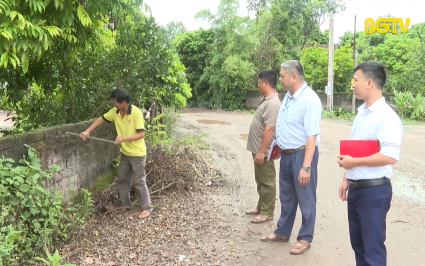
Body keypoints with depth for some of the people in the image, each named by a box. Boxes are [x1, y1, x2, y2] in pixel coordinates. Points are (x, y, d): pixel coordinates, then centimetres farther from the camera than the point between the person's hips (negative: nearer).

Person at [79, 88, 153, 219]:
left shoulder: (136, 112, -23)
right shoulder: (115, 112, -3)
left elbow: (141, 134, -23)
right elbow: (101, 119, 7)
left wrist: (123, 139, -27)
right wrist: (87, 131, -2)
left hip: (137, 153, -7)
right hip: (124, 153, 7)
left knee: (139, 182, -1)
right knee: (122, 179, 16)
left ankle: (146, 208, 12)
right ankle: (125, 205, 31)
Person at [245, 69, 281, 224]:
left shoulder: (272, 103, -22)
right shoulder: (266, 100, 11)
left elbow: (269, 130, -25)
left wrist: (261, 152, -24)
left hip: (264, 152, -10)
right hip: (258, 149, 10)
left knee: (267, 182, 1)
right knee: (260, 181, 19)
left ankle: (267, 213, 11)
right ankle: (261, 207, 32)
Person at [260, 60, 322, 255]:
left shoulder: (309, 100, -20)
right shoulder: (288, 96, 7)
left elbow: (311, 136, -24)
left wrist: (306, 166, -26)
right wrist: (278, 145, 20)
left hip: (302, 154, -9)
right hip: (286, 154, 9)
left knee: (305, 199, 7)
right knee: (286, 196, 20)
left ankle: (305, 239, 23)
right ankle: (282, 232, 36)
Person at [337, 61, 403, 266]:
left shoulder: (386, 116, -17)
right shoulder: (361, 112, 10)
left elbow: (390, 156, -27)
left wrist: (354, 162, -19)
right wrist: (346, 179, 16)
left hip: (374, 190, -9)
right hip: (355, 188, 9)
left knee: (373, 248, 4)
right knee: (358, 243, 21)